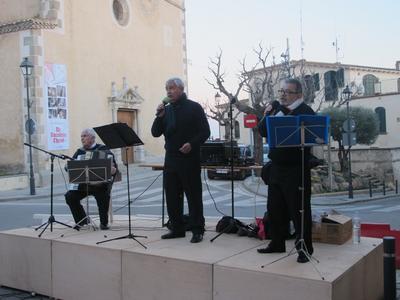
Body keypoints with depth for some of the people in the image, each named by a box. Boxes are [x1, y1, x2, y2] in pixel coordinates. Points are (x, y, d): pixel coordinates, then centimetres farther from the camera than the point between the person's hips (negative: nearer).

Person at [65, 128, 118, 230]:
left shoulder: (103, 150, 4)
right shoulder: (79, 152, 16)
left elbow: (114, 167, 0)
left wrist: (113, 170, -22)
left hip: (100, 184, -4)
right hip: (82, 184, 4)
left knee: (103, 195, -32)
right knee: (70, 196, -18)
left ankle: (104, 222, -10)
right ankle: (81, 220, 2)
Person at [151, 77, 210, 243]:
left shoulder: (194, 108, -2)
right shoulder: (166, 110, 13)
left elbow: (205, 131, -6)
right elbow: (155, 133, 9)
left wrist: (192, 144, -20)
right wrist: (159, 116, -6)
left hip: (189, 159, -6)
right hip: (170, 159, 6)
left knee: (193, 195, -1)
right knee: (172, 195, 9)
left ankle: (197, 231, 7)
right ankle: (177, 228, 21)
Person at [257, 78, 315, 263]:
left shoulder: (305, 111, -9)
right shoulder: (276, 108, 13)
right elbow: (262, 131, 12)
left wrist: (280, 116, -22)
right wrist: (267, 116, -6)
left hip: (296, 169, -7)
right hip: (276, 168, 7)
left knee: (299, 210, 0)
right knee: (275, 208, 15)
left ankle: (305, 248, 13)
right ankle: (277, 243, 30)